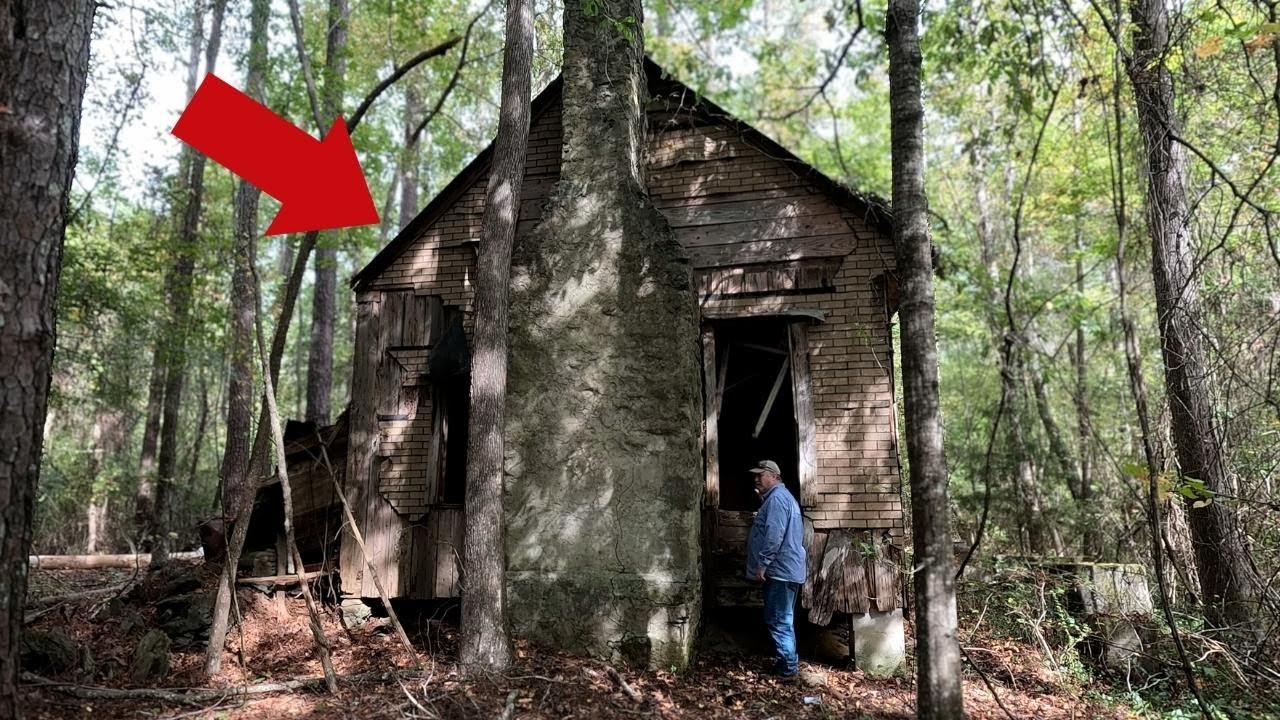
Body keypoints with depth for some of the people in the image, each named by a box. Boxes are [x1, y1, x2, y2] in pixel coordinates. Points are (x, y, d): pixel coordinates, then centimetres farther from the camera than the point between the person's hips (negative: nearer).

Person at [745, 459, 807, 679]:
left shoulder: (776, 498, -14)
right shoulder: (782, 497, 21)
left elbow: (774, 535, -23)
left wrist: (762, 564, -20)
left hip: (780, 570, -11)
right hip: (786, 569, 11)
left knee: (778, 621, -6)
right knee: (783, 620, 16)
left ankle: (788, 667, -3)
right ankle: (788, 662, 21)